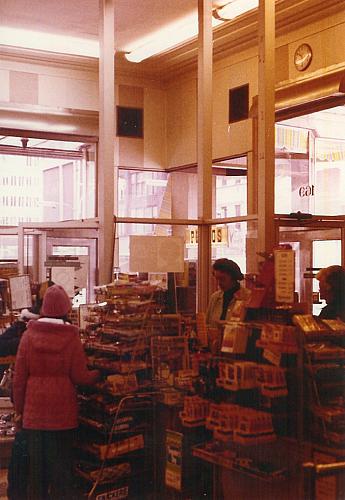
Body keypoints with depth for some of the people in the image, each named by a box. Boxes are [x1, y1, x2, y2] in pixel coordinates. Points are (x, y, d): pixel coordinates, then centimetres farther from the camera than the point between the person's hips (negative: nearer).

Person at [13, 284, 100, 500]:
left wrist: (19, 409, 8)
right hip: (62, 409, -1)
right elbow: (79, 376, -7)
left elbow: (19, 376, -1)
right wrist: (100, 373, 12)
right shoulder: (71, 336, -8)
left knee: (37, 460, 12)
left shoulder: (29, 334, -4)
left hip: (35, 409, 2)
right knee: (61, 459, 9)